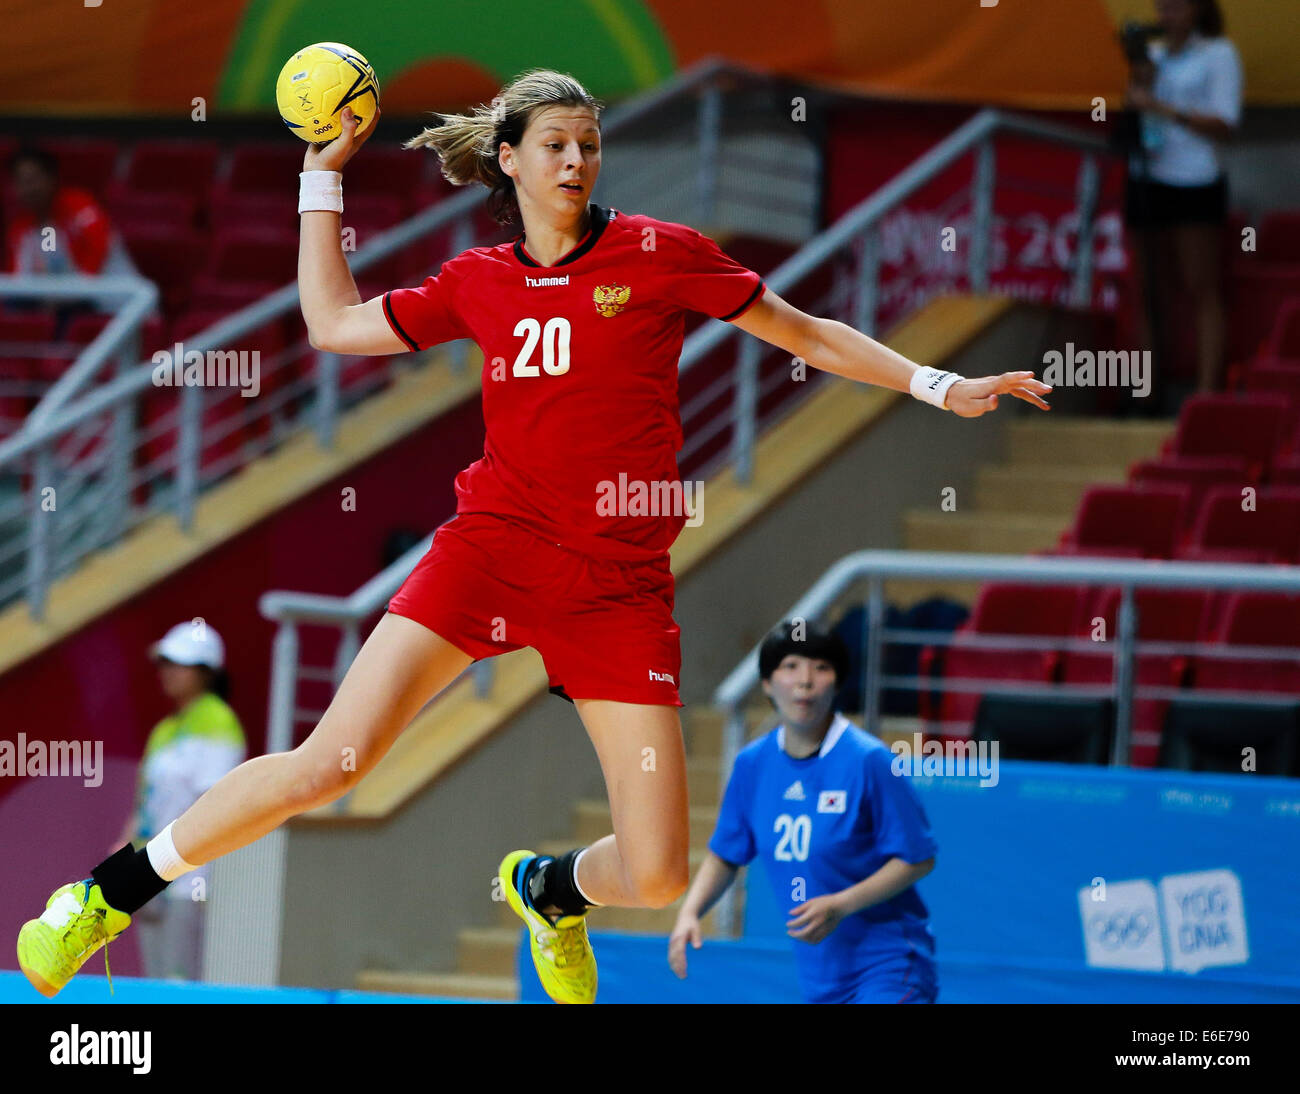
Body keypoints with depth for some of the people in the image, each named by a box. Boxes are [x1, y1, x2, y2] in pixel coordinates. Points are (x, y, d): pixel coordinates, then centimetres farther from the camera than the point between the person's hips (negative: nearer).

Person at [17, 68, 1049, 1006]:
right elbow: (335, 322, 21)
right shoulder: (477, 283, 9)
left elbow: (807, 334, 9)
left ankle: (547, 888, 29)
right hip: (496, 542, 0)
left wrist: (939, 386, 3)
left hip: (621, 584, 0)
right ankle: (109, 893, -1)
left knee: (657, 876, -7)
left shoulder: (657, 253, 2)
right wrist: (323, 175, 19)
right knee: (328, 763, -17)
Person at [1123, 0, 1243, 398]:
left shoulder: (1219, 54, -2)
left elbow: (1224, 124, -10)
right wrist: (1139, 85, -1)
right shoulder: (1152, 54, 14)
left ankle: (1207, 389, -13)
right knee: (1152, 290, 5)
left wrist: (1163, 108, -14)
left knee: (1203, 289, -8)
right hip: (1148, 180, 6)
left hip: (1196, 182, -6)